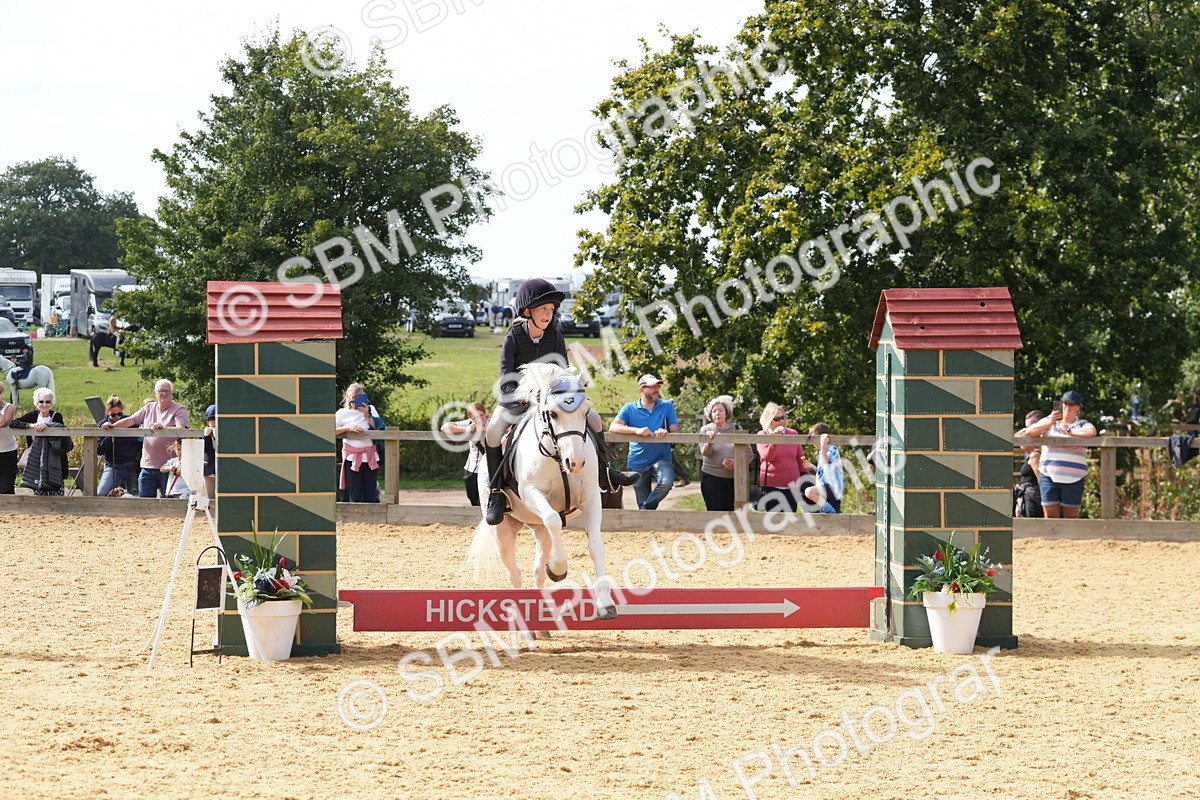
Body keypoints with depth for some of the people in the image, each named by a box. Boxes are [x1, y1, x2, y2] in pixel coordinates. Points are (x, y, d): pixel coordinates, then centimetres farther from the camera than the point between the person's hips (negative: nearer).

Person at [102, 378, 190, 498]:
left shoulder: (179, 410, -3)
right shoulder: (149, 408, 15)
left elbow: (181, 429, -18)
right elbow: (131, 420, 13)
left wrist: (164, 428, -36)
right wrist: (112, 425, 0)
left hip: (167, 466, -5)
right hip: (148, 465, 5)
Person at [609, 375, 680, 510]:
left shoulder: (667, 406, 4)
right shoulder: (629, 408, 1)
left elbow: (675, 431, 0)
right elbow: (613, 427, -13)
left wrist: (665, 432, -24)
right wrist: (636, 430, -28)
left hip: (660, 458, -1)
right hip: (638, 462, 1)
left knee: (667, 481, -32)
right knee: (642, 502, 6)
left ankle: (647, 509, -14)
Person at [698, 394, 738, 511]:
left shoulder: (736, 429, 7)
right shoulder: (706, 430, 2)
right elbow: (705, 452, -13)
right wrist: (710, 441, -34)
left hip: (735, 478, 2)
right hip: (712, 478, -2)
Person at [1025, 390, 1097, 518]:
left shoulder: (1082, 425, 9)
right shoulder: (1049, 422, 14)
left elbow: (1091, 432, -15)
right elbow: (1029, 432, 2)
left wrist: (1069, 431, -4)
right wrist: (1049, 423, -12)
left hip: (1073, 479, -2)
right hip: (1049, 477, 2)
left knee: (1071, 518, -1)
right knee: (1050, 518, -2)